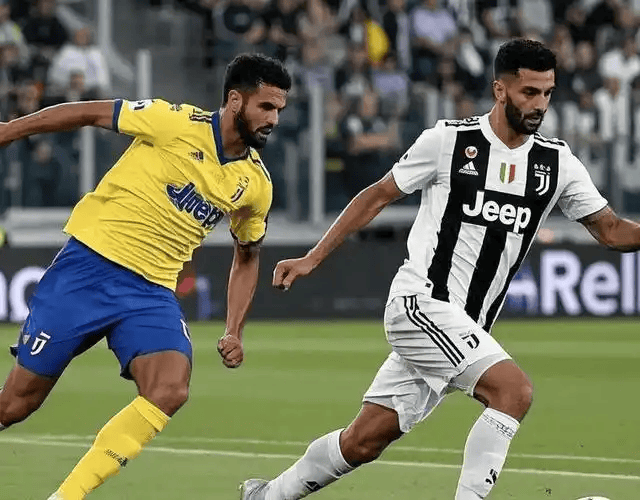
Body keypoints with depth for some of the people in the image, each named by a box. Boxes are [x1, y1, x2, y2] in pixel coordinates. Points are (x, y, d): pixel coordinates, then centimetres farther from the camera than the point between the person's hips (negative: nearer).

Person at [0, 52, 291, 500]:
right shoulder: (179, 123, -11)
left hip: (152, 292, 4)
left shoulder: (256, 184, 5)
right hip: (89, 265, -4)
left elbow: (247, 256, 21)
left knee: (171, 390, -22)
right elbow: (88, 113, -3)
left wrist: (234, 333, 11)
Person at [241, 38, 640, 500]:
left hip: (467, 325, 6)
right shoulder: (449, 141, -6)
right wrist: (313, 259, 3)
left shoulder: (557, 163, 6)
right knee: (515, 389, -25)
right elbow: (378, 196, 4)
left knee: (364, 441, 8)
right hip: (421, 301, -6)